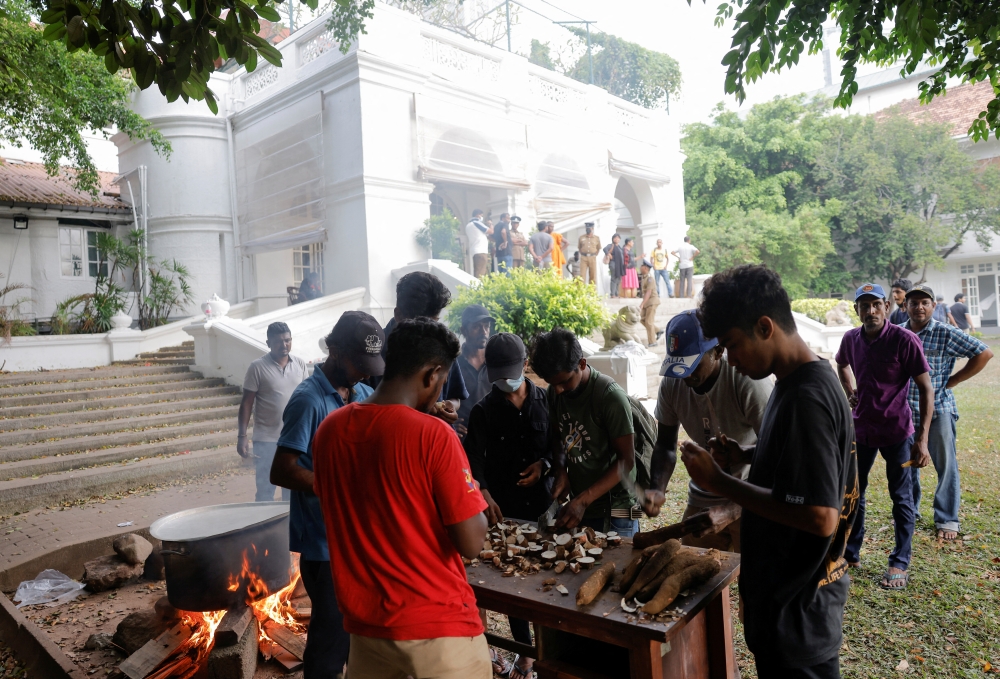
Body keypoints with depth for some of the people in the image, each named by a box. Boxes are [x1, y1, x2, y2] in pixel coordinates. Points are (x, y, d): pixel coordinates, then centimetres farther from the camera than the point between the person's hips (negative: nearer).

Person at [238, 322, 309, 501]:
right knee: (265, 490, 5)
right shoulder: (257, 367, -8)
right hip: (266, 439, -3)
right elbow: (246, 404, -6)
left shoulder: (300, 364, 2)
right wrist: (242, 435, -10)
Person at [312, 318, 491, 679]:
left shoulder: (329, 429, -4)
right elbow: (472, 544, -19)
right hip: (435, 624, -5)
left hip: (365, 621, 6)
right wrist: (470, 497, 0)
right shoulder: (433, 435, -21)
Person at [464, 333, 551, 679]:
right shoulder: (483, 411, -5)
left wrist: (545, 464, -12)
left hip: (542, 503, 1)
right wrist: (483, 494, -33)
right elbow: (473, 458, -16)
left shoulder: (547, 401, -1)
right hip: (503, 508, -1)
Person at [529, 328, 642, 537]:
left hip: (614, 512, -5)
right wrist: (560, 471, -8)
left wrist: (584, 500, -23)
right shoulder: (554, 393, -3)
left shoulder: (611, 396, -21)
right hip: (577, 505, 5)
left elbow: (626, 460, -17)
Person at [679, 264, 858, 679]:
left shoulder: (806, 399, -27)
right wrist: (745, 455, 1)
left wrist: (720, 482, -25)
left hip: (797, 607, -9)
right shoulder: (796, 383, 3)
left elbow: (820, 517, -30)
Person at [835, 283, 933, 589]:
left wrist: (922, 440, -19)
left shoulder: (905, 340, -16)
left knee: (901, 497, 7)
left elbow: (926, 389, -15)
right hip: (861, 429, 5)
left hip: (896, 431, -5)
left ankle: (900, 564, 21)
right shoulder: (851, 339, -2)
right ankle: (850, 554, 29)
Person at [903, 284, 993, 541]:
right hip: (904, 411, 3)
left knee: (946, 466, 4)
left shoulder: (946, 334, -7)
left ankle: (947, 520, 16)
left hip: (938, 410, -3)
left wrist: (952, 381, -6)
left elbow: (984, 353, -5)